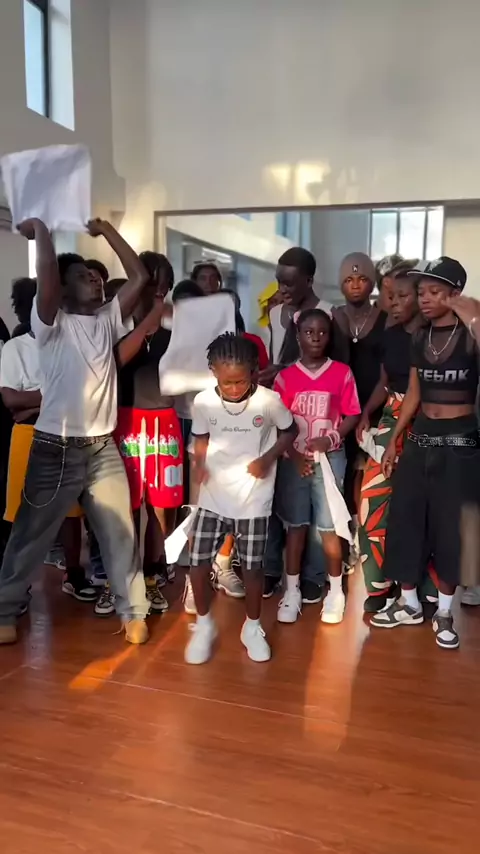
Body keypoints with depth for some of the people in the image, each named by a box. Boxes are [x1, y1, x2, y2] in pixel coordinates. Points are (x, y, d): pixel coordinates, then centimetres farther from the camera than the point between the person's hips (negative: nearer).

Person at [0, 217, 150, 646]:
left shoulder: (107, 319, 9)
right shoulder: (52, 323, -6)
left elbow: (139, 277, 5)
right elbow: (46, 274, -23)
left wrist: (106, 230, 7)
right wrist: (40, 230, -7)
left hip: (103, 448, 4)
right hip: (56, 450, -4)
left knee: (121, 534, 9)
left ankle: (133, 610, 23)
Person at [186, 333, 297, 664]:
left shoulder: (270, 401, -14)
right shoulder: (203, 402, -8)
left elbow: (289, 432, 3)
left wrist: (268, 459, -12)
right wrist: (200, 462, -11)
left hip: (253, 501, -1)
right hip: (213, 498, 2)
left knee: (253, 567, 7)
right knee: (198, 563, 1)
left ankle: (252, 627, 32)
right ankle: (204, 625, 27)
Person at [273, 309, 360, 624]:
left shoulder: (343, 373, -1)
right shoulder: (285, 377, 0)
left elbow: (352, 415, 1)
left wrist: (330, 439, -13)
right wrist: (295, 456, -8)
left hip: (331, 457, -1)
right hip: (293, 459, 1)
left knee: (329, 526, 2)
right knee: (296, 524, 7)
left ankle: (336, 591, 18)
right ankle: (292, 591, 18)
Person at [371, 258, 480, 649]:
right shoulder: (420, 337, 6)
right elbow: (413, 394, 10)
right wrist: (394, 439, 9)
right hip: (420, 437, 5)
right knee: (406, 518, 7)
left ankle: (444, 612, 21)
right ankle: (409, 604, 24)